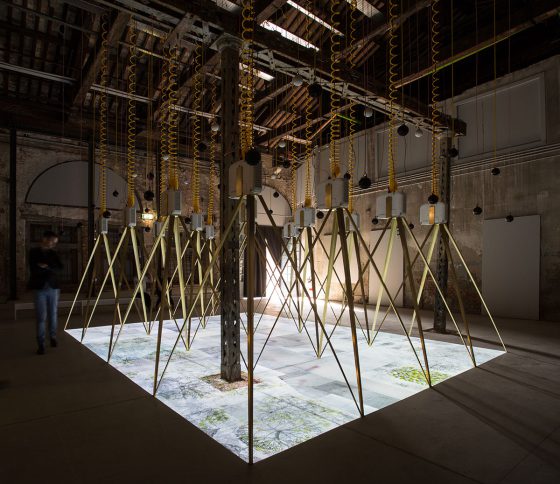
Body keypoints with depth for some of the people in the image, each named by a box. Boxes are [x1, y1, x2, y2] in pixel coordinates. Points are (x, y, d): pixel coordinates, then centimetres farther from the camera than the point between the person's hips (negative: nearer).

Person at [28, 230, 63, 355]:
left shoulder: (53, 253, 10)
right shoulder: (33, 252, 0)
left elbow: (60, 268, -1)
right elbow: (34, 270, -11)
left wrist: (46, 267, -13)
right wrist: (51, 269, -9)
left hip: (53, 288, 3)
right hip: (40, 288, -3)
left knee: (53, 315, 9)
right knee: (41, 317, -5)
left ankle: (53, 337, 24)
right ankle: (41, 344, 1)